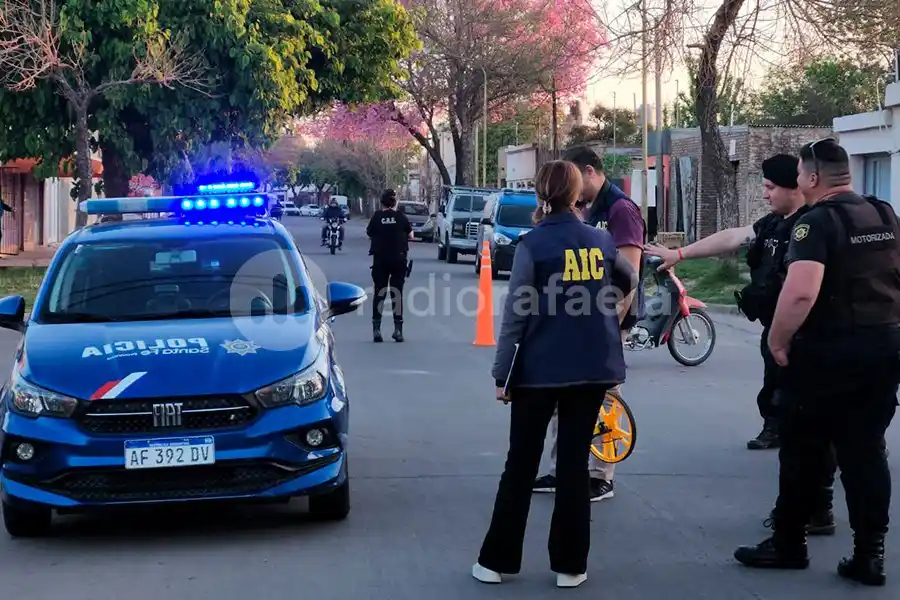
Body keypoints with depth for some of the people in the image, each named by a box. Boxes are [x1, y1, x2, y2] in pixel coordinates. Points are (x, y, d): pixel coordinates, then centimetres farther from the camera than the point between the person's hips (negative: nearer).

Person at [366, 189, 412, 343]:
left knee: (379, 294, 6)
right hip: (398, 259, 0)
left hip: (380, 259, 0)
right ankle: (398, 329, 1)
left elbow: (369, 233, 3)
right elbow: (410, 235, 3)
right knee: (397, 294, 5)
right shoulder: (401, 217, -4)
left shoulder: (377, 217, -4)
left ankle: (376, 329, 1)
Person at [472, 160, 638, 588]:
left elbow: (516, 314, -10)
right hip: (593, 369, 3)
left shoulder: (532, 245, -9)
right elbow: (629, 282, 23)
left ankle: (497, 560, 13)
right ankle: (570, 565, 12)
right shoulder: (601, 241, 4)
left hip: (539, 370, -3)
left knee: (521, 466, 7)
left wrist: (502, 373, -4)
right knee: (574, 464, 9)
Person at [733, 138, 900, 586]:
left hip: (828, 350, -6)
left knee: (803, 451, 8)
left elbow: (801, 292, -27)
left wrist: (777, 340, -15)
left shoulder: (817, 222, -14)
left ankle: (788, 544, 18)